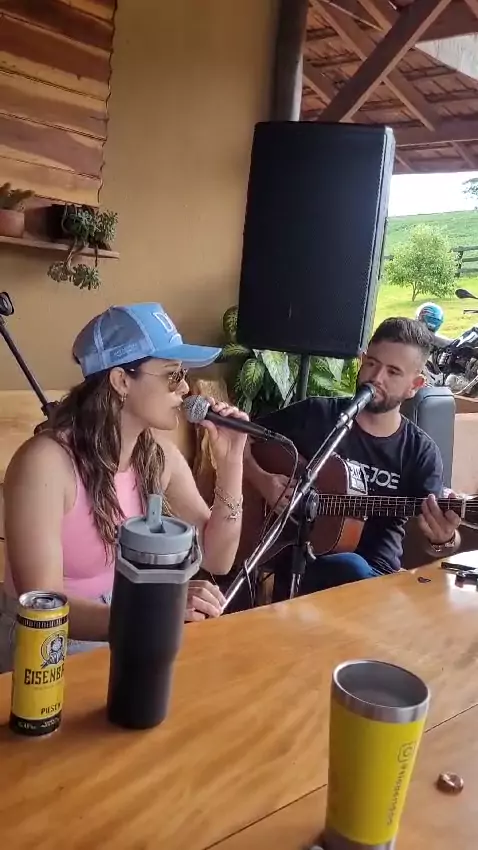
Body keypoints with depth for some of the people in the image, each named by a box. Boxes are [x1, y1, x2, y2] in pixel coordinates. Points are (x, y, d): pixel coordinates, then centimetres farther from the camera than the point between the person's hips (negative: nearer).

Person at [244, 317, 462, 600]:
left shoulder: (421, 451, 1)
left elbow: (438, 527, -7)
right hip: (302, 565, -2)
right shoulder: (316, 415, -1)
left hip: (379, 577, 3)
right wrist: (261, 480, -12)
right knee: (352, 568, -35)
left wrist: (445, 539, -31)